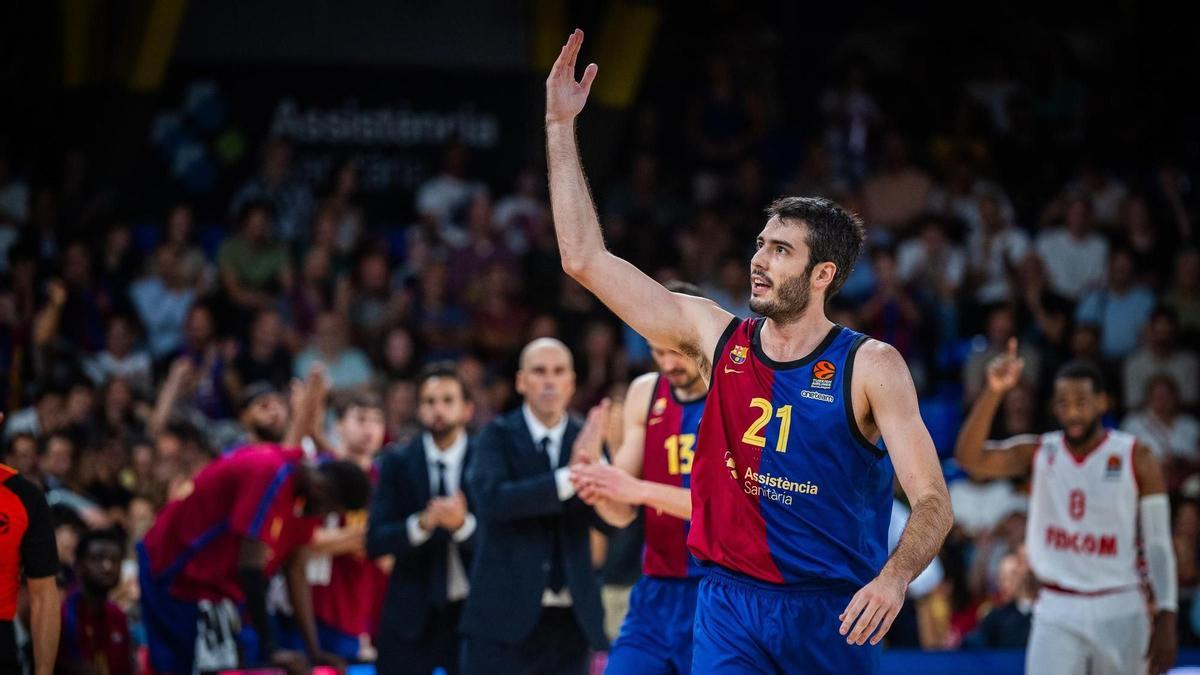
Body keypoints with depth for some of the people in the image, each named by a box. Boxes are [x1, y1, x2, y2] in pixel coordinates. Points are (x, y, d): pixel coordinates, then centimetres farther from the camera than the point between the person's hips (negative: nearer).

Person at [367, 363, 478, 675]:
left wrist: (464, 524, -28)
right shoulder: (398, 464, 2)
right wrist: (422, 524, -24)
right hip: (411, 613, 1)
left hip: (471, 613, -1)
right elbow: (375, 541, -6)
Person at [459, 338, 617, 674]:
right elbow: (490, 499, -19)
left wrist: (594, 462, -22)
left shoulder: (585, 439, 7)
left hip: (569, 619, 3)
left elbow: (610, 520, -4)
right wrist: (569, 478, -26)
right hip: (504, 615, -3)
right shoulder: (498, 436, 0)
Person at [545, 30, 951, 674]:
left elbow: (932, 503, -12)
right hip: (729, 603, 2)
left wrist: (893, 579, -33)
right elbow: (585, 260, 5)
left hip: (830, 612, -2)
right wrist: (560, 126, 2)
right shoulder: (716, 336, 4)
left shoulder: (871, 367, -7)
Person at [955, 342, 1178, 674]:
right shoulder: (1038, 454, 2)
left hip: (1118, 611, 0)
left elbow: (1158, 543, -2)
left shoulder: (1136, 459, -2)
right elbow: (969, 458, -15)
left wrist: (1166, 617, -9)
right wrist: (994, 392, -27)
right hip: (1056, 613, 0)